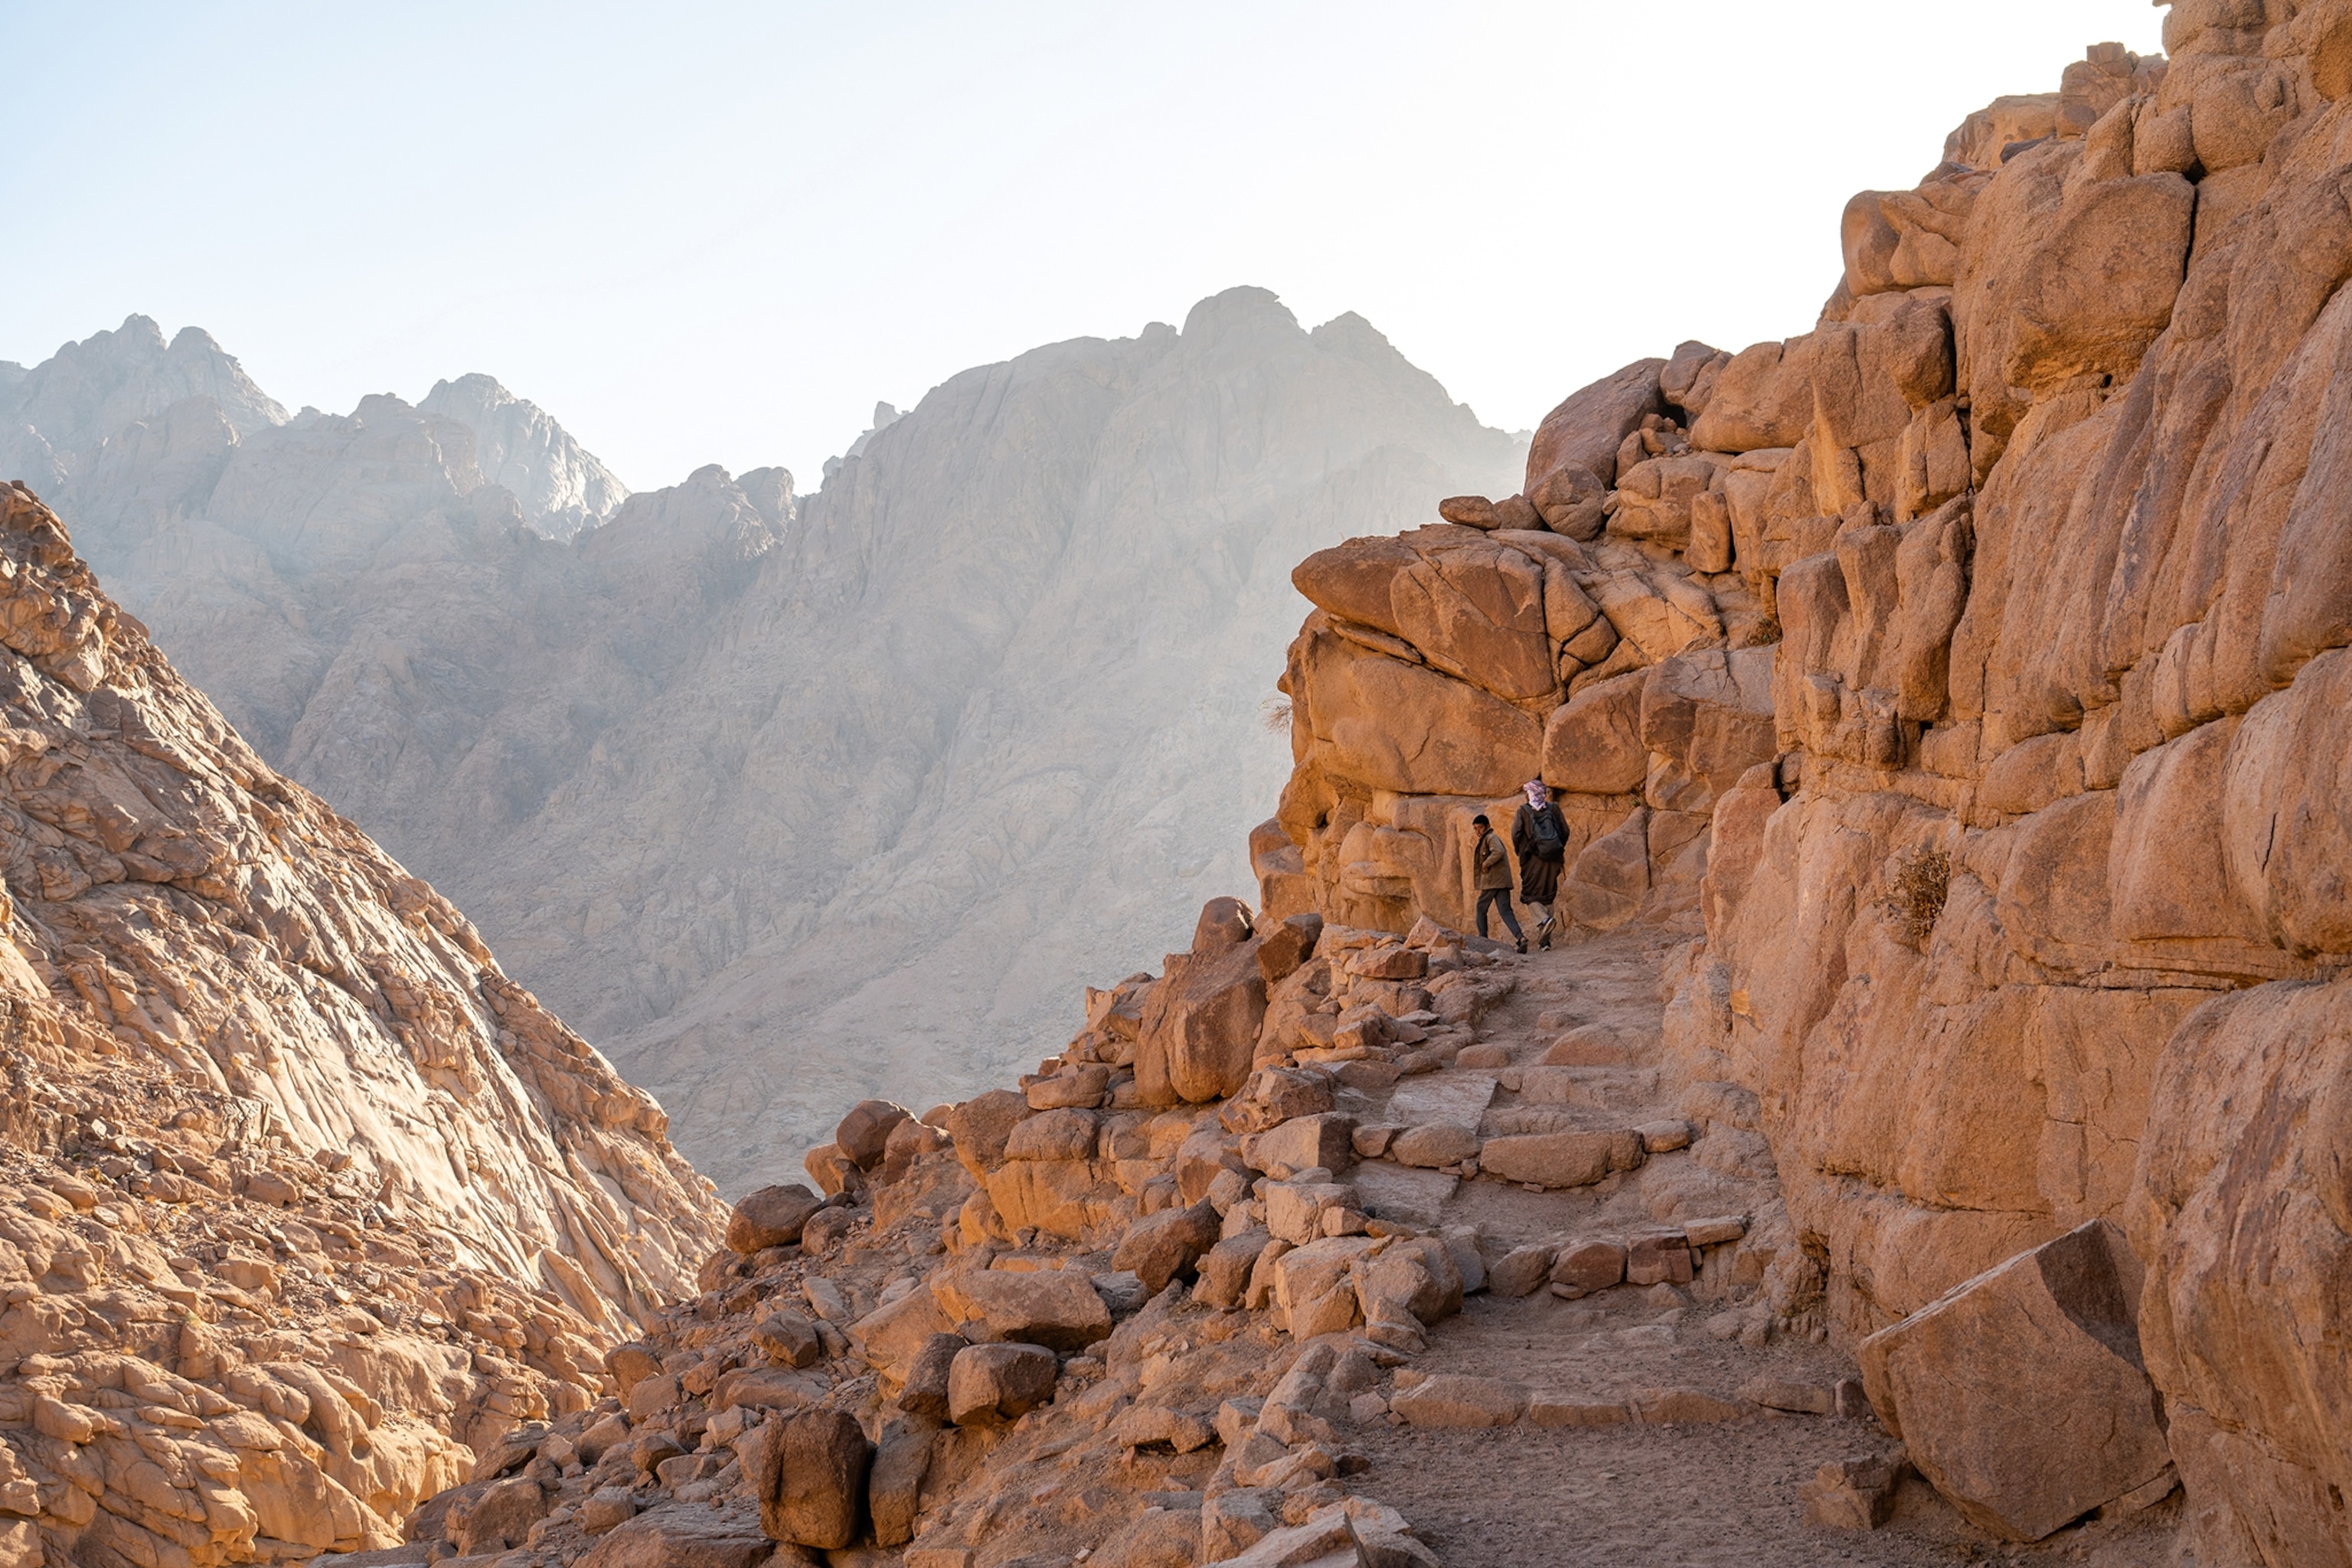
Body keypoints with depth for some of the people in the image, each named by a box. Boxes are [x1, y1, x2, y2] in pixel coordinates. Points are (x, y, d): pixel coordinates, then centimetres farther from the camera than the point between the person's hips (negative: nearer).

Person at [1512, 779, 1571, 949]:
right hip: (1552, 860, 3)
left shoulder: (1523, 811, -4)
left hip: (1533, 860, -3)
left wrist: (1521, 853, 9)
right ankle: (1545, 940, 8)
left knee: (1530, 895, 7)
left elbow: (1515, 834, -7)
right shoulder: (1553, 809, 3)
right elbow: (1565, 831, 4)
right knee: (1548, 896, 11)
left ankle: (1543, 920, -24)